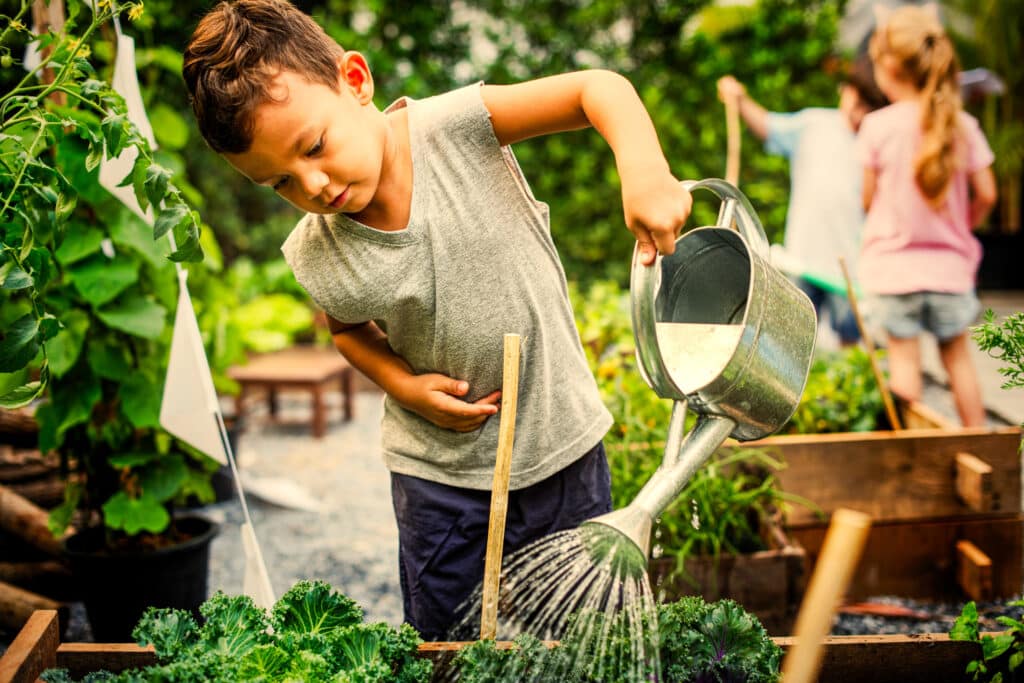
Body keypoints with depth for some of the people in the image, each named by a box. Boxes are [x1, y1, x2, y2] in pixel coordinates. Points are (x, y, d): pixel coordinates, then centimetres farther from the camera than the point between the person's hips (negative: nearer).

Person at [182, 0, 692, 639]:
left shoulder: (453, 127, -21)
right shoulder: (317, 258, -13)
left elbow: (599, 87, -22)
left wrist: (645, 174, -40)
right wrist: (403, 384, -8)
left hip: (562, 438, 0)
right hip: (440, 472, 1)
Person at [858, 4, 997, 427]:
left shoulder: (878, 126, -10)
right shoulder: (963, 125, -2)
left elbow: (869, 199, -3)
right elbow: (985, 194, 0)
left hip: (893, 264, -3)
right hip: (950, 265, 3)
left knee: (904, 356, 5)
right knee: (957, 355, 15)